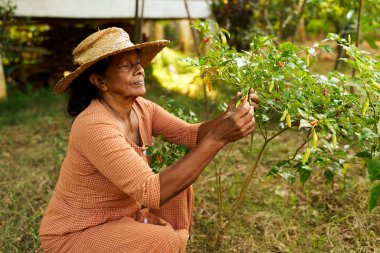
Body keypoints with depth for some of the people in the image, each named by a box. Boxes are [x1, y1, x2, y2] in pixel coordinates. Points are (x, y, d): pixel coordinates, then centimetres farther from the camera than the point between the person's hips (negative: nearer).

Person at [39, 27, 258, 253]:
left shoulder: (140, 108, -4)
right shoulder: (95, 126, -30)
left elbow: (190, 134, -6)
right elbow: (151, 192, -36)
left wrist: (227, 118, -26)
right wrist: (218, 137, -38)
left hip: (120, 214, 8)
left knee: (180, 187, 1)